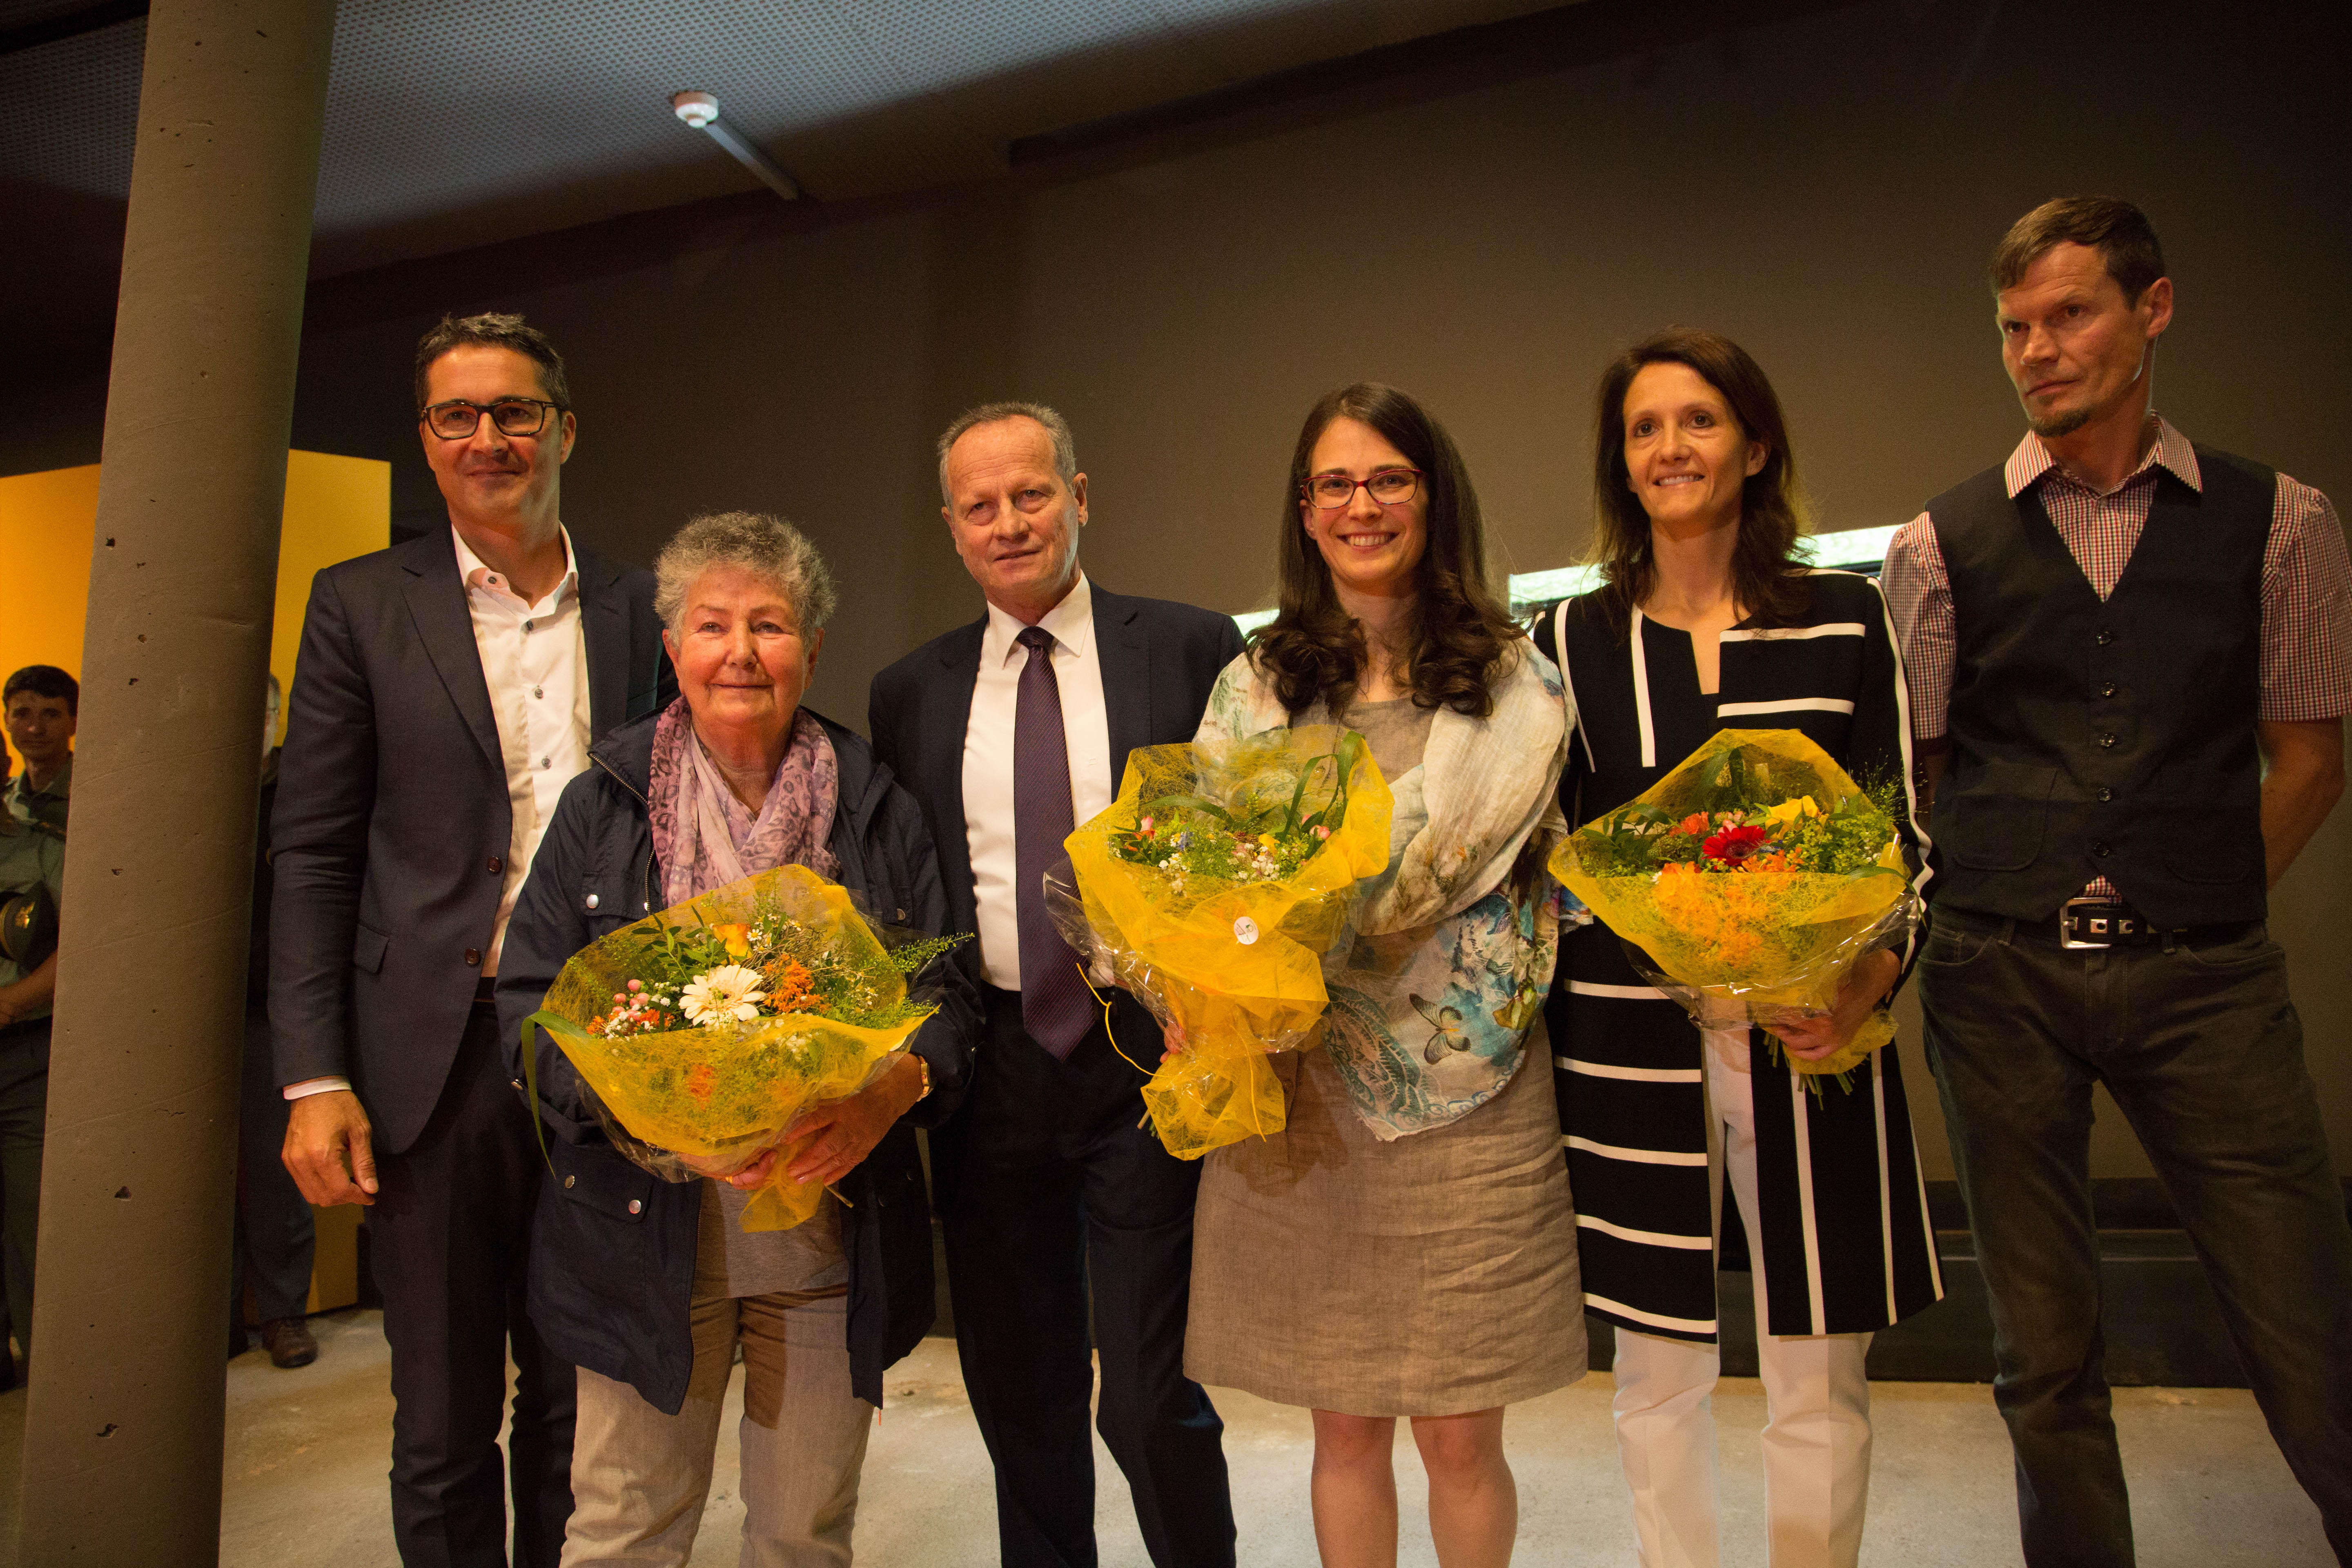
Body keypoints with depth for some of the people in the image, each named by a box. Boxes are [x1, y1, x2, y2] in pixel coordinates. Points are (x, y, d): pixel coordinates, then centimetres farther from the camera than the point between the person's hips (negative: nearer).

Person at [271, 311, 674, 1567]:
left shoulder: (639, 608, 8)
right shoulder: (362, 606, 4)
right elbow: (311, 854, 1)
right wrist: (314, 1077, -7)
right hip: (440, 1061, -1)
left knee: (581, 1411, 14)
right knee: (443, 1426, 10)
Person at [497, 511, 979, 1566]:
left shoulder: (879, 812, 3)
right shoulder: (604, 804, 2)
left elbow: (950, 995, 2)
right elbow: (529, 1005, -2)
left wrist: (894, 1087, -20)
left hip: (833, 1232, 1)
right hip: (646, 1229, 0)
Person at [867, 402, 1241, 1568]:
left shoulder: (1193, 650, 0)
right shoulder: (909, 693, 8)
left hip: (1148, 1069, -3)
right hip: (988, 1074, 3)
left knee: (1154, 1402, 1)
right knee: (1018, 1399, 16)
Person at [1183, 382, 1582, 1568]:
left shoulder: (1513, 687, 3)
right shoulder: (1254, 687, 9)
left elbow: (1535, 878, -3)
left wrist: (1308, 938, -14)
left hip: (1462, 1085, -1)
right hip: (1296, 1084, 2)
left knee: (1460, 1434, 8)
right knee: (1345, 1425, 13)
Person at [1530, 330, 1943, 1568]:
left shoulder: (1846, 619, 5)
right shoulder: (1572, 640, 5)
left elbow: (1900, 836, 3)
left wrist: (1866, 982, -14)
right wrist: (1530, 1027, 1)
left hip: (1811, 1040, 0)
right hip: (1632, 1044, 1)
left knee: (1819, 1381, 9)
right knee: (1658, 1370, 12)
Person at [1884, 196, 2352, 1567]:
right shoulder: (1944, 544, 5)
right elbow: (1903, 773, 6)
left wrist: (2199, 916, 4)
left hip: (2206, 978, 0)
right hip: (1998, 976, 0)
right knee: (2046, 1354, 10)